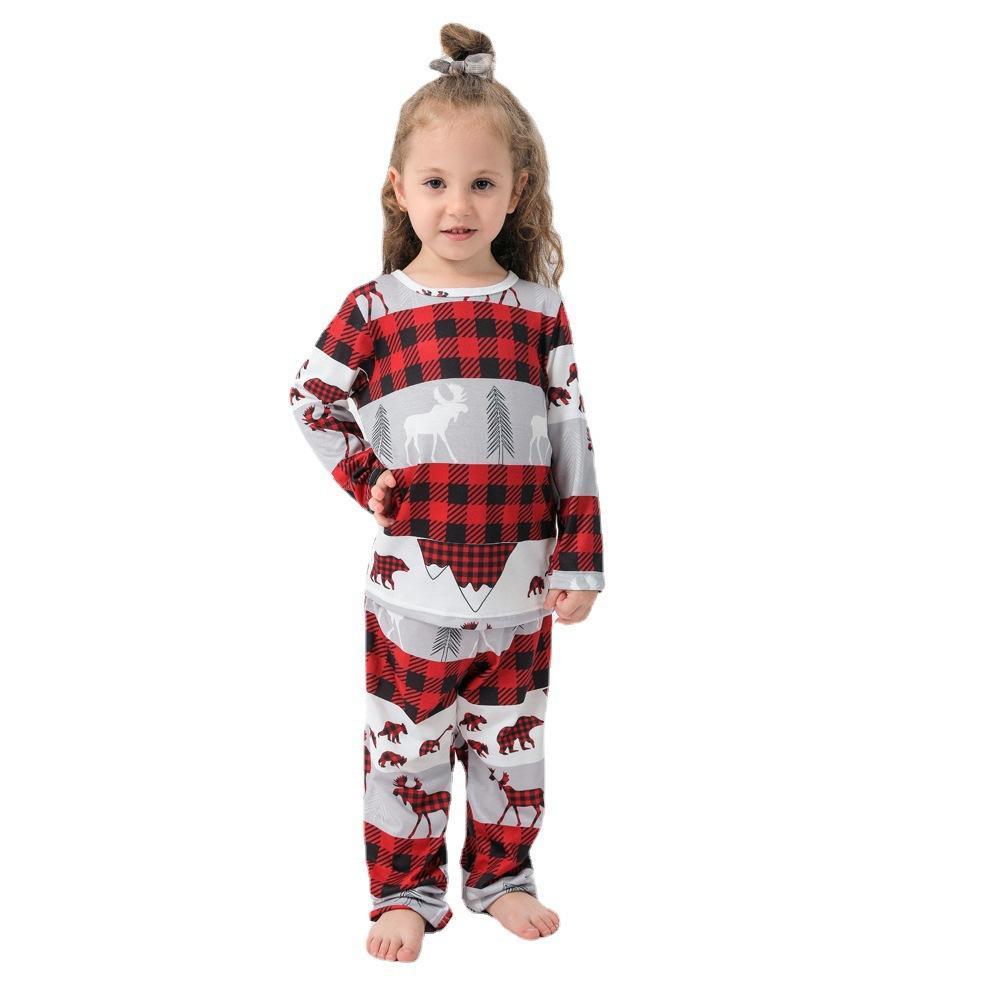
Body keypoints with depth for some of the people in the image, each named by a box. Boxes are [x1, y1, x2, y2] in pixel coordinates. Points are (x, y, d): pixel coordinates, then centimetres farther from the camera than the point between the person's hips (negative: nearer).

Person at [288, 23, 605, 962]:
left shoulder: (539, 308, 0)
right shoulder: (375, 307, -3)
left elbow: (572, 432, 2)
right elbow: (311, 397, 6)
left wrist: (581, 556, -1)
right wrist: (362, 478, -7)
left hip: (518, 577, 2)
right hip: (413, 577, -1)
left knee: (511, 738, 15)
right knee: (406, 741, 9)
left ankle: (500, 876, 33)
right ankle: (405, 888, 25)